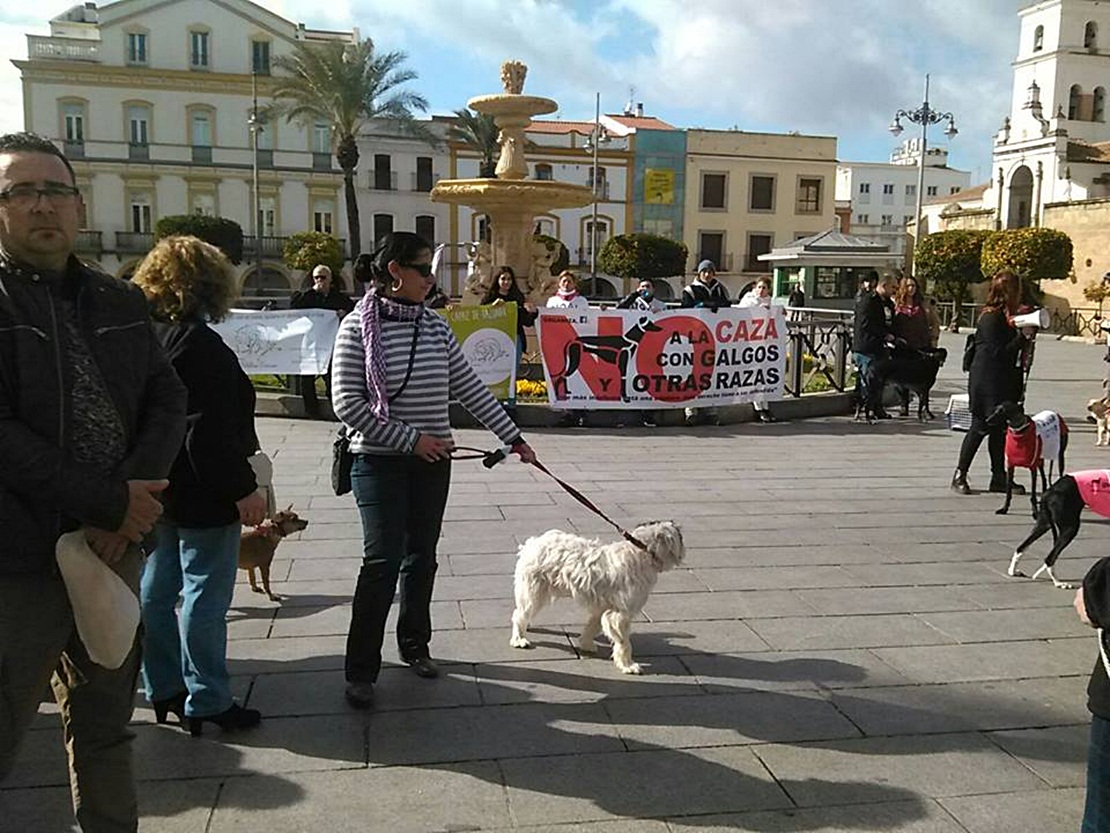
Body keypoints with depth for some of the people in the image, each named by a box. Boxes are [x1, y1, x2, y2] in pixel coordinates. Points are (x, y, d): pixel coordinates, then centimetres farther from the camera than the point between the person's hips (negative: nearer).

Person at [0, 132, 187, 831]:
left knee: (106, 728, 19)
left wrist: (133, 495, -13)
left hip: (115, 548, 5)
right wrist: (111, 502, -18)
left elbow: (168, 401, 4)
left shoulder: (121, 303, 10)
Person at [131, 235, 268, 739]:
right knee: (204, 596, 0)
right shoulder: (197, 343, -20)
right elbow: (212, 432, -24)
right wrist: (243, 489, -19)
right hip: (201, 495, -9)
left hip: (155, 489, 9)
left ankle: (163, 689, 29)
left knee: (157, 589, 16)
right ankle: (207, 702, 9)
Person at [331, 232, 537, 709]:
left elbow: (469, 389, 8)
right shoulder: (358, 327, -10)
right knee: (383, 560, -8)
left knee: (421, 557, 13)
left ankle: (415, 645, 31)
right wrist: (410, 438, -14)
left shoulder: (436, 326, 4)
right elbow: (348, 403, -14)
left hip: (433, 460, 5)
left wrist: (513, 437, 6)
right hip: (379, 461, -5)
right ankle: (361, 670, 4)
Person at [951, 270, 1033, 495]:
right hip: (986, 383, -9)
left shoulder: (1006, 317, 13)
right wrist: (1023, 336, -18)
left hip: (1003, 384, 9)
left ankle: (999, 478, 16)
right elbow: (998, 353, -19)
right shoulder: (990, 318, -15)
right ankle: (959, 476, 6)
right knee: (980, 428, -4)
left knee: (1000, 428, 10)